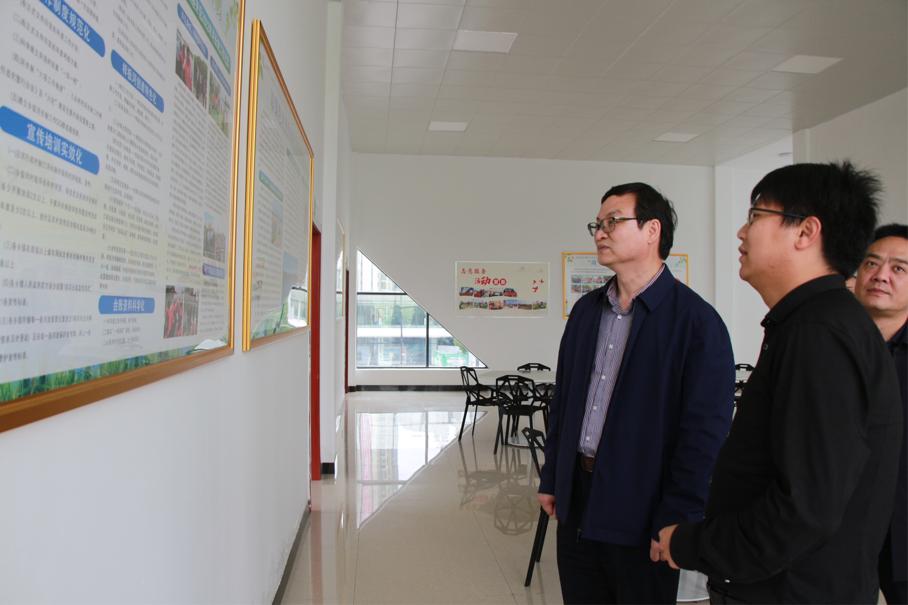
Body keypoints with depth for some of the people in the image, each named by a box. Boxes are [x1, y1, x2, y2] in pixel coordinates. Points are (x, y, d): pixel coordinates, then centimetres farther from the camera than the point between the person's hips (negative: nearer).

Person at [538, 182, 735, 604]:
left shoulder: (697, 322, -12)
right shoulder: (586, 310, 7)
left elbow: (705, 432, -14)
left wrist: (676, 522, -14)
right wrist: (551, 480, 11)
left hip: (639, 513, -5)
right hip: (576, 507, 6)